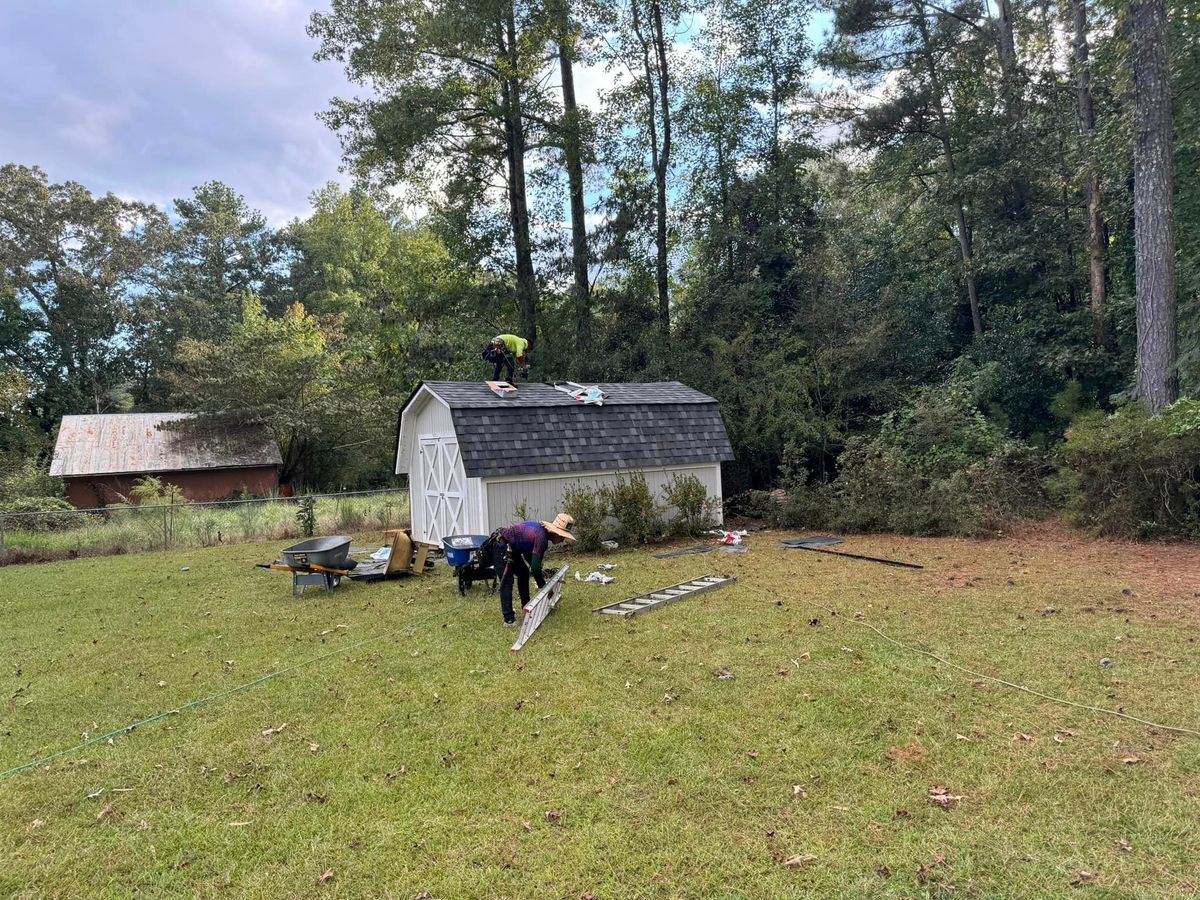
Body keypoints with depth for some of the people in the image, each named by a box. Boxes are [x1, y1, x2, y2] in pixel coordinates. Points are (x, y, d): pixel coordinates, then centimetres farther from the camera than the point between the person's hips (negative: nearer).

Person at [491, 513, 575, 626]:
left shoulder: (543, 532, 3)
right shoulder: (541, 536, -26)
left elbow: (529, 555, 16)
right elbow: (535, 566, -25)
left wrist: (540, 574, 11)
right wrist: (543, 586, -12)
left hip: (510, 548, 11)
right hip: (501, 547, -11)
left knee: (524, 573, 19)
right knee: (507, 582, -12)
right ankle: (509, 619, -9)